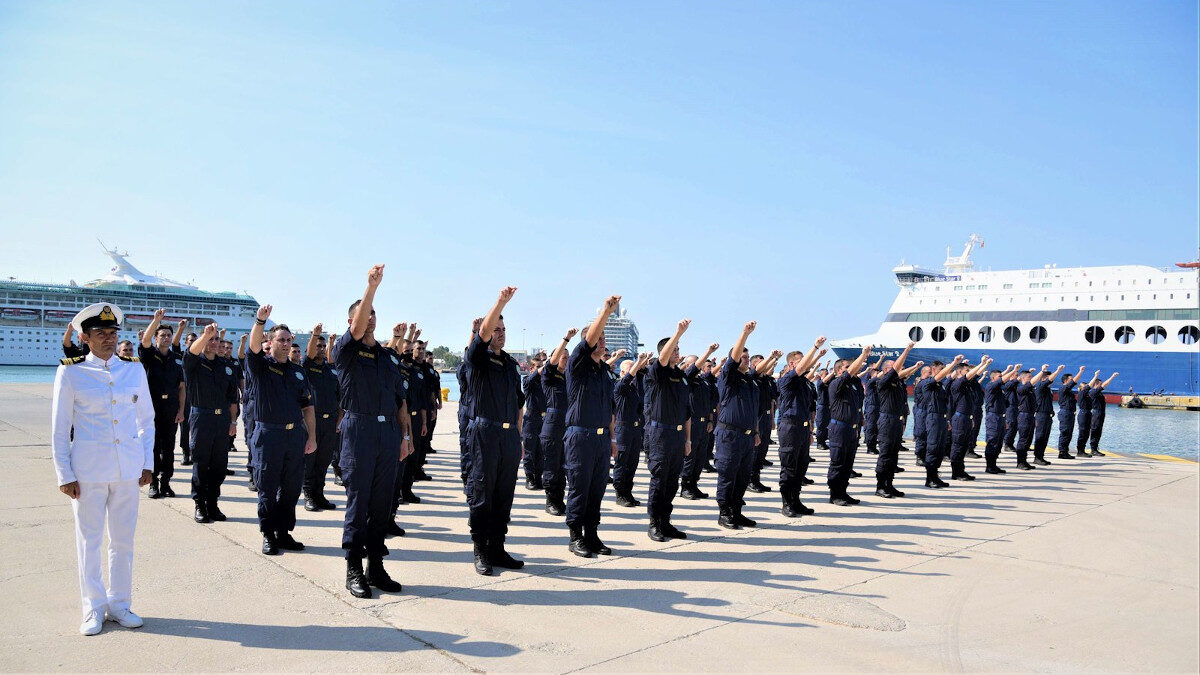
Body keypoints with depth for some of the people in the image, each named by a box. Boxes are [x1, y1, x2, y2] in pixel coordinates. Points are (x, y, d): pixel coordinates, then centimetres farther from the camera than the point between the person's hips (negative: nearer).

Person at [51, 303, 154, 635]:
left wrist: (148, 462, 6)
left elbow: (146, 419, 11)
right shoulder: (70, 372, -3)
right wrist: (65, 475, -4)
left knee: (123, 538, 9)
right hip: (88, 468, -2)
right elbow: (59, 428, 0)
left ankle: (119, 604, 23)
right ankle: (93, 608, 21)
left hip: (128, 467, 3)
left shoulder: (134, 369, 5)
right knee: (89, 539, 7)